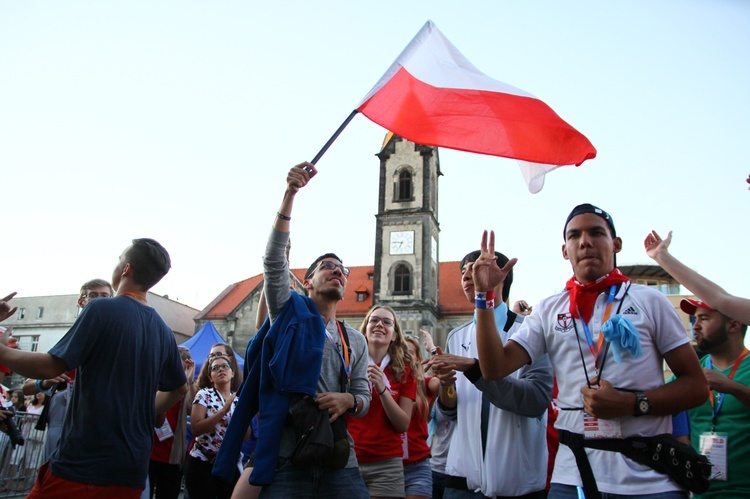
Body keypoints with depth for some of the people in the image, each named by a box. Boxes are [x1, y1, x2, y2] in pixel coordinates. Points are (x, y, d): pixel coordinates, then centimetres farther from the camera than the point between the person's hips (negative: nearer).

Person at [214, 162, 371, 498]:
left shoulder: (355, 342, 17)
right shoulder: (290, 311, 7)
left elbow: (364, 399, 16)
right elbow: (274, 259, -8)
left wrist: (348, 400, -11)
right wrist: (290, 193, -18)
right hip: (285, 456, -3)